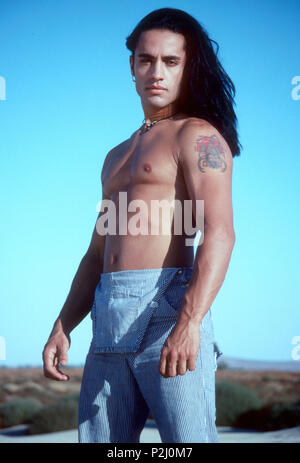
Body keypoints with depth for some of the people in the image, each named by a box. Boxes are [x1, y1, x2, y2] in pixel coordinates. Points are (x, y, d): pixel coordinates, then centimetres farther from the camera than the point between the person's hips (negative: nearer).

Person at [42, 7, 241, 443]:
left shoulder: (199, 135, 1)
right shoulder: (118, 157, 26)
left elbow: (220, 233, -13)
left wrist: (189, 322, -26)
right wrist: (62, 328, 16)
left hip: (165, 306, -7)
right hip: (109, 322, 7)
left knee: (188, 440, -10)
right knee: (98, 438, 5)